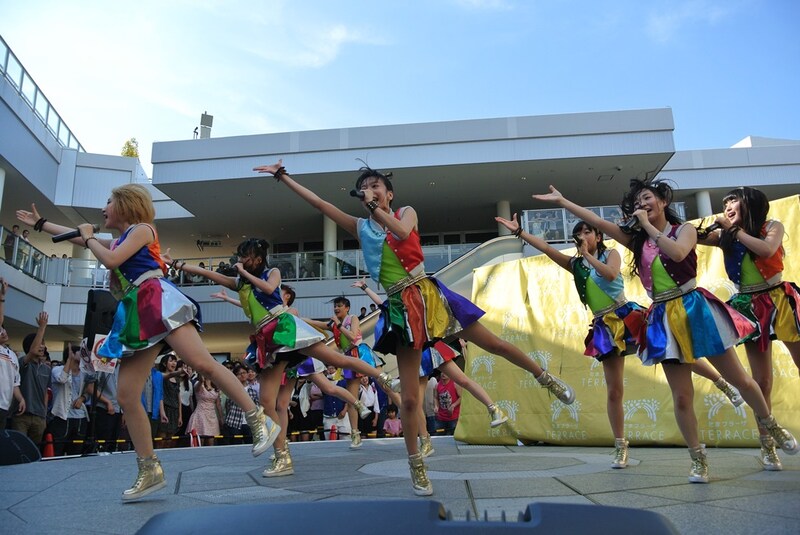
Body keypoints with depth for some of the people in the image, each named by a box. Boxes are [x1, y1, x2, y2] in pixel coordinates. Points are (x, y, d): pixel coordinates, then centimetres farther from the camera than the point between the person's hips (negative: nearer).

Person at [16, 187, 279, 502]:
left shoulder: (141, 229, 6)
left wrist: (88, 238, 9)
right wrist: (39, 223, 49)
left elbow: (110, 261, -8)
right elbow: (76, 236, 42)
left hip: (157, 303, -8)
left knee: (203, 364, -25)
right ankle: (150, 471, 3)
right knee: (126, 395, -3)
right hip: (137, 316, 8)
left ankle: (259, 421, -22)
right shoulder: (119, 242, 29)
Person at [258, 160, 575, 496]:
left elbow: (403, 233, -17)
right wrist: (281, 175, 6)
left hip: (428, 295, 0)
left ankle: (545, 378, 33)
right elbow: (317, 202, 7)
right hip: (401, 308, 0)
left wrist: (375, 206, -12)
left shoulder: (407, 212, 7)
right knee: (409, 398, 0)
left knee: (494, 345, 7)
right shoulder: (360, 227, 10)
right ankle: (417, 468, 16)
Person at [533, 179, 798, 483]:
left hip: (695, 309, -2)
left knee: (739, 379, 9)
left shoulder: (684, 229, 0)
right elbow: (597, 222, 1)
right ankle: (698, 460, 17)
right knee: (682, 397, 2)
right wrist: (561, 201, -4)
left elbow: (677, 253, -23)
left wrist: (649, 226, -14)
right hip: (664, 320, 2)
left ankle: (770, 425, 37)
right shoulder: (636, 239, 8)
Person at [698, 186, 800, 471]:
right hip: (751, 309, 2)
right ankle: (767, 447, 9)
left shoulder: (772, 226, 1)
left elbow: (766, 249, -19)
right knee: (761, 381, 2)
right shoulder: (725, 236, 6)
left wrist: (736, 229, -11)